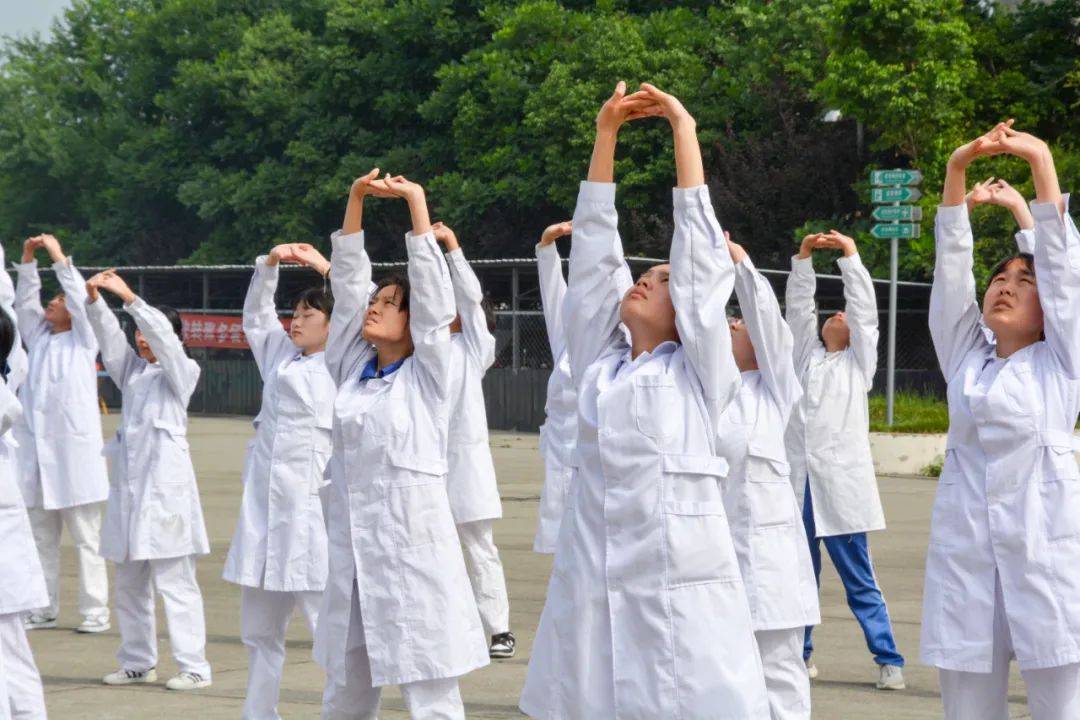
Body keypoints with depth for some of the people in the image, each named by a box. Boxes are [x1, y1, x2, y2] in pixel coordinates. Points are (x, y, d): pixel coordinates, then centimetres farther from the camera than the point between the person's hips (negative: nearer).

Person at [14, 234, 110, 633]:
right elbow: (25, 303, 11)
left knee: (86, 540, -1)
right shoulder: (39, 338, 17)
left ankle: (95, 612, 1)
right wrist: (28, 260, 3)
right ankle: (42, 610, 13)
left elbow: (81, 297, -9)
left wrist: (59, 256, -9)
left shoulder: (83, 339, 3)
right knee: (41, 539, 8)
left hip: (73, 451, -6)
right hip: (35, 449, 6)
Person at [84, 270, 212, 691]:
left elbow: (163, 335, -15)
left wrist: (129, 298, -23)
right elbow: (109, 338, 3)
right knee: (129, 584, 11)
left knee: (174, 582, -7)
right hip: (127, 483, 7)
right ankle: (138, 662, 21)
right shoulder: (132, 370, 16)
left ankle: (194, 667, -5)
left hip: (164, 485, -7)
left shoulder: (183, 372, 0)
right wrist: (95, 301, -13)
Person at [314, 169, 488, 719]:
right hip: (350, 540, 5)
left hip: (412, 540, -5)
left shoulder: (427, 374, 0)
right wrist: (356, 199, 2)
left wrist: (415, 200, -7)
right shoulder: (352, 369, 11)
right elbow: (347, 280, 9)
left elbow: (431, 285, -6)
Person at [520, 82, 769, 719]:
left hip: (681, 595, -4)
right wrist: (606, 133, 13)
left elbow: (698, 250, 3)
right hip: (591, 594, 4)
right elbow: (594, 252, 14)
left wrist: (684, 129, 5)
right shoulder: (598, 365, 15)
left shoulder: (700, 373, 5)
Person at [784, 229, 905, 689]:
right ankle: (798, 655, 17)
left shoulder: (859, 362, 11)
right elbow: (798, 306, 13)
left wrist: (850, 256, 2)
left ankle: (889, 660, -2)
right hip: (797, 483, 3)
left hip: (840, 484, -3)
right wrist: (803, 258, 5)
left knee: (860, 582, -4)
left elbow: (865, 307, 3)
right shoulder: (806, 355, 18)